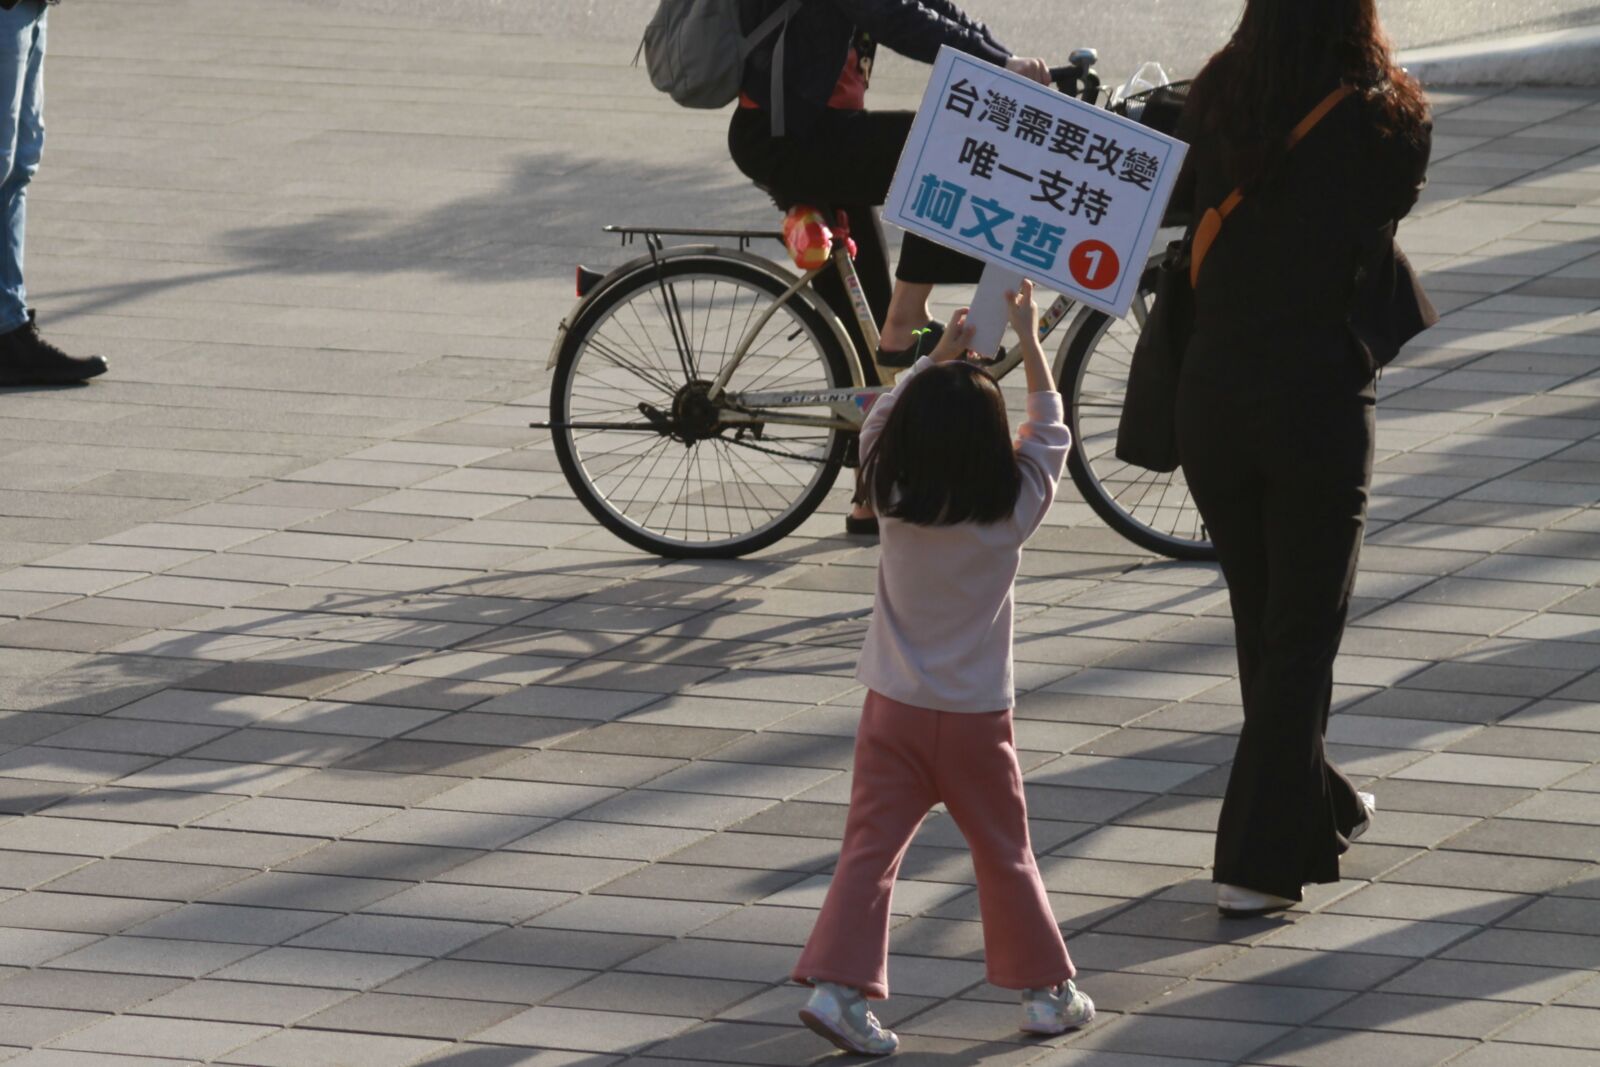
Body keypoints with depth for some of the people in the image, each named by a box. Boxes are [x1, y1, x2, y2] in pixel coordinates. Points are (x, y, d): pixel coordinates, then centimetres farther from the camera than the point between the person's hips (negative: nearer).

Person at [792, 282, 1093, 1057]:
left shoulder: (894, 503, -7)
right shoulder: (1012, 514, -11)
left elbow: (881, 425, 12)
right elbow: (1049, 434, 5)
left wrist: (942, 354, 18)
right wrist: (1029, 341, 14)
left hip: (893, 710, 1)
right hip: (975, 717, -1)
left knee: (870, 848, 0)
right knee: (1005, 855, 11)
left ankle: (838, 983, -12)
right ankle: (1047, 990, 19)